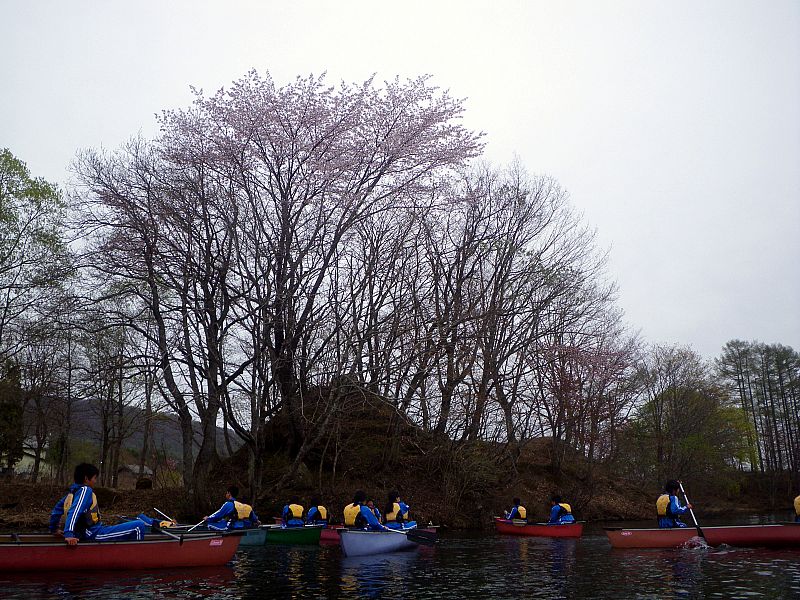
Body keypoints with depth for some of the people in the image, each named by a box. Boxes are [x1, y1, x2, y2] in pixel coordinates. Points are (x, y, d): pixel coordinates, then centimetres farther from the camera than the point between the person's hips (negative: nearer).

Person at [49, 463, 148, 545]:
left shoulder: (72, 492, 13)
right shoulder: (85, 490, -13)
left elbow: (57, 509, 23)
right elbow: (74, 512, -27)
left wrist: (54, 529, 36)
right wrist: (69, 534, -36)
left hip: (87, 534, 10)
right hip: (96, 534, -10)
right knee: (139, 526, -18)